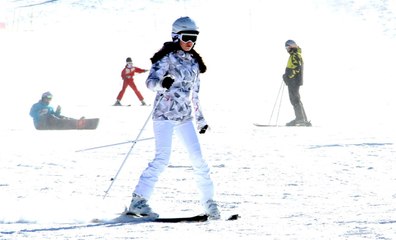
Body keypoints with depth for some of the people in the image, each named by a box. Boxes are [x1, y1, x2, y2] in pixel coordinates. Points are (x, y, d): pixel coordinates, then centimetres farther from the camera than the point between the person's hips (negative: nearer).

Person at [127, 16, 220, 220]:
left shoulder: (194, 63, 15)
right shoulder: (167, 58, -5)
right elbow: (150, 81, -15)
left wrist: (200, 119, 24)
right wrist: (162, 83, -37)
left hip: (184, 118, 6)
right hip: (164, 114, -6)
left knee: (198, 158, 0)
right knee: (162, 158, -16)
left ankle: (208, 202, 9)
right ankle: (138, 201, -14)